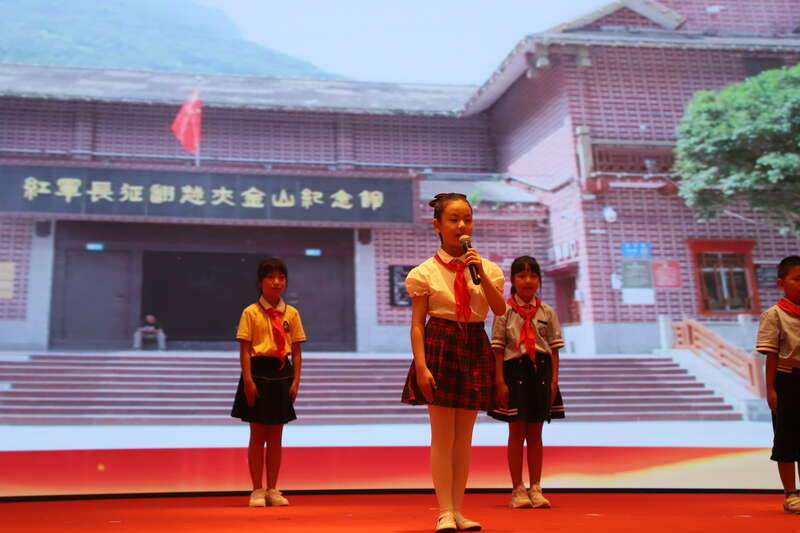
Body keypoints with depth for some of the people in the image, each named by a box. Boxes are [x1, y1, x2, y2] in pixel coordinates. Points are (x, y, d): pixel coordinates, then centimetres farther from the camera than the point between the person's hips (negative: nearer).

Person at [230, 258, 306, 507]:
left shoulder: (291, 313, 6)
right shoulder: (251, 312, -3)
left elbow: (296, 351, 7)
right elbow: (244, 350, -6)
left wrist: (295, 380, -1)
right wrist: (248, 380, -13)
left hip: (282, 374, 3)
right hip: (258, 371, -3)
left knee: (276, 436, 9)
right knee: (257, 435, 5)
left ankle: (272, 489, 19)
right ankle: (257, 490, 15)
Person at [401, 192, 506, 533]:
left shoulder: (485, 267, 6)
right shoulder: (426, 272, -3)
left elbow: (500, 310, -7)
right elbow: (417, 323, -6)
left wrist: (481, 273, -16)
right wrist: (421, 365, -15)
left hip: (475, 348, 4)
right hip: (440, 346, -4)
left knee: (464, 437, 9)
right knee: (442, 436, -2)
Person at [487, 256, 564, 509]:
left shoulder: (547, 312, 6)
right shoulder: (505, 310, -2)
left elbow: (554, 348, 6)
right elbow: (498, 348, -5)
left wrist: (554, 379, -2)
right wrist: (500, 381, -11)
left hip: (540, 370, 3)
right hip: (515, 370, -2)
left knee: (535, 433, 9)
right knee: (516, 432, 3)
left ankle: (535, 488, 16)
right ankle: (518, 490, 11)